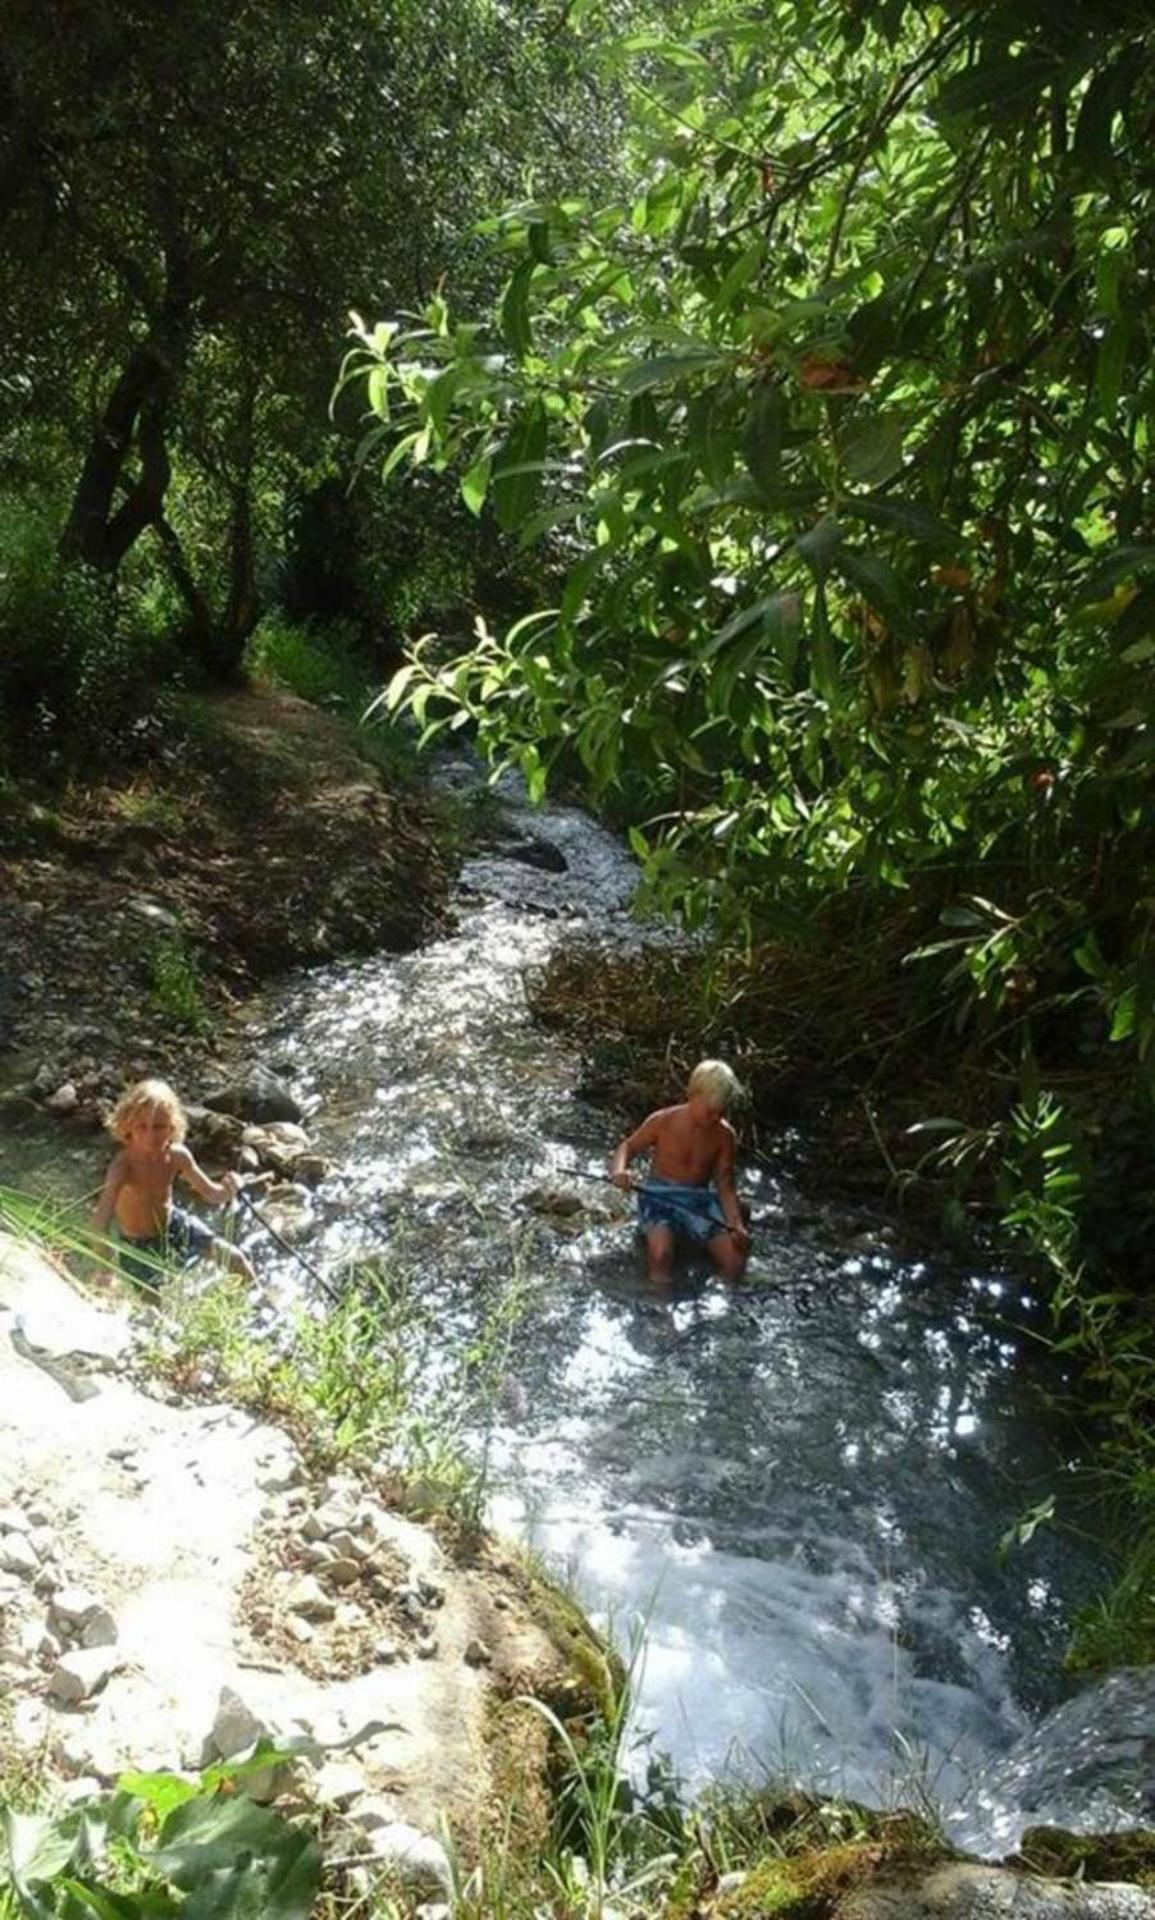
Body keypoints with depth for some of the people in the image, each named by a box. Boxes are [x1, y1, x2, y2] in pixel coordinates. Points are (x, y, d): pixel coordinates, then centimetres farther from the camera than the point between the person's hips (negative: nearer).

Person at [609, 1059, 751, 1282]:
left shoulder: (724, 1135, -3)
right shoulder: (663, 1122, -11)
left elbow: (725, 1186, 1)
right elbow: (628, 1147, 1)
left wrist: (737, 1226, -14)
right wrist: (619, 1170, -23)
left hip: (700, 1199, 3)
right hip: (659, 1196, -3)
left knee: (735, 1261, -17)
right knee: (661, 1253, -34)